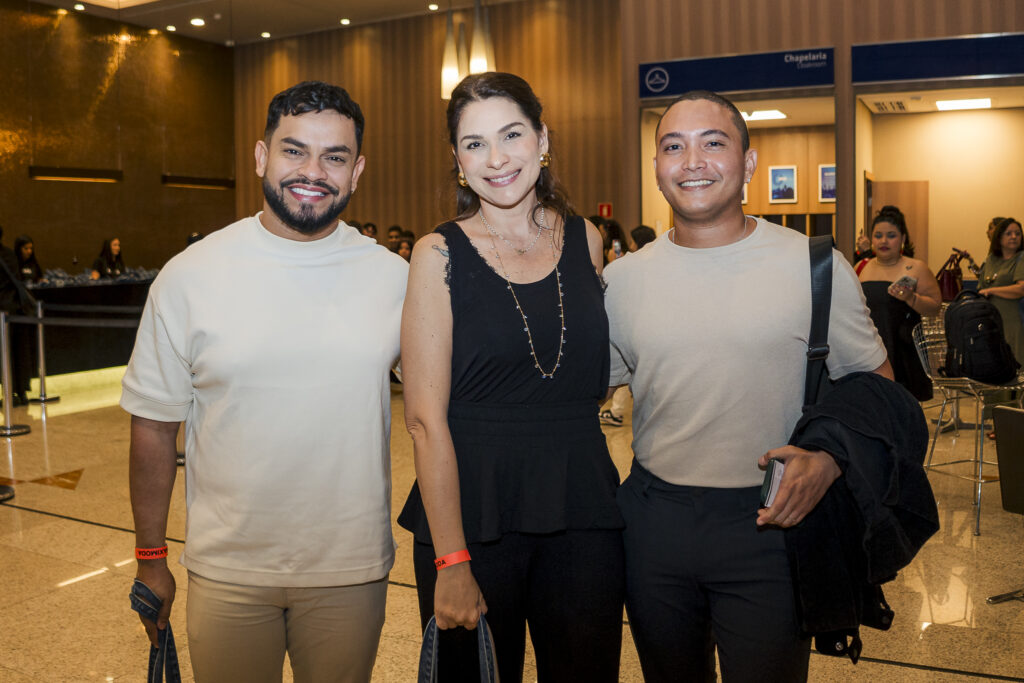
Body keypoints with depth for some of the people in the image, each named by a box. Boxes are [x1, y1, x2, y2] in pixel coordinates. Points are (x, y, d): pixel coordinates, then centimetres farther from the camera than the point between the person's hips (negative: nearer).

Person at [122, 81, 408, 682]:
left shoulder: (395, 278, -4)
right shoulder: (189, 276, -7)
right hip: (227, 572, 0)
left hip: (353, 568, 1)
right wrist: (150, 558, 4)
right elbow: (155, 424, 0)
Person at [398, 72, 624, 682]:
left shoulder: (586, 241, 5)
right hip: (472, 511, -3)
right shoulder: (441, 254, -6)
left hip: (582, 512, 3)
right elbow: (426, 417, -11)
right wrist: (451, 561, -15)